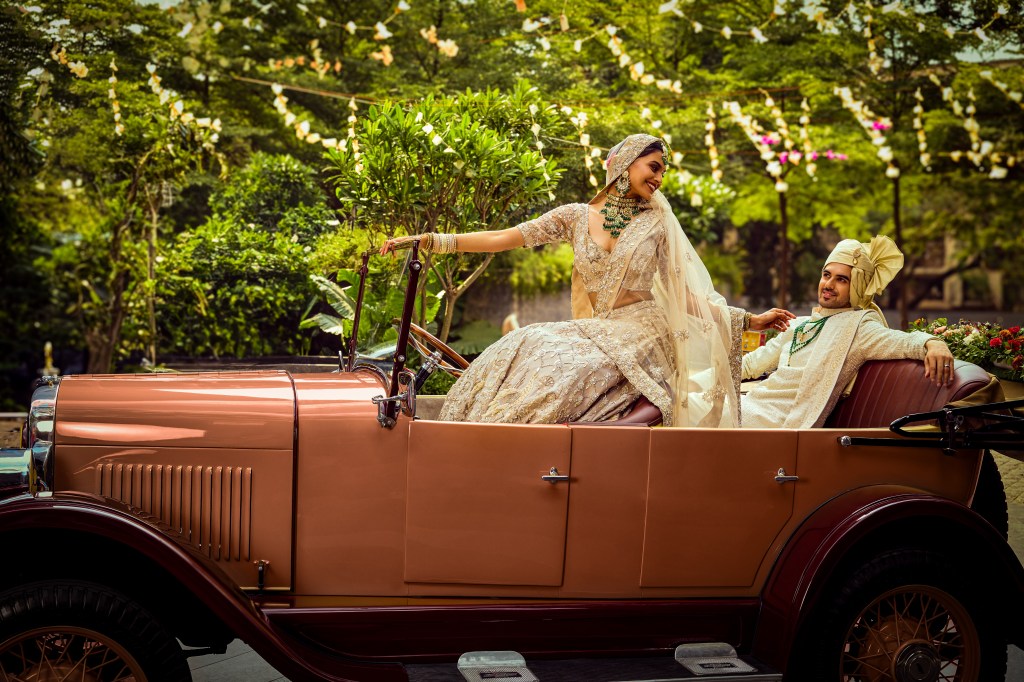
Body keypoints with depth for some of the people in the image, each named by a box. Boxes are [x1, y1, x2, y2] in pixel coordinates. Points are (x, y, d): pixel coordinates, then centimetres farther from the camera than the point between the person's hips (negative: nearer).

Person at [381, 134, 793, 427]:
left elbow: (687, 295, 9)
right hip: (592, 330, 2)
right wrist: (427, 240, -5)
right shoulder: (577, 217, 9)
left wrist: (748, 320, -1)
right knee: (519, 352, -25)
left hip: (639, 336, -2)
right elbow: (504, 238, 2)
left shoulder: (657, 224, 8)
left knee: (560, 373, -30)